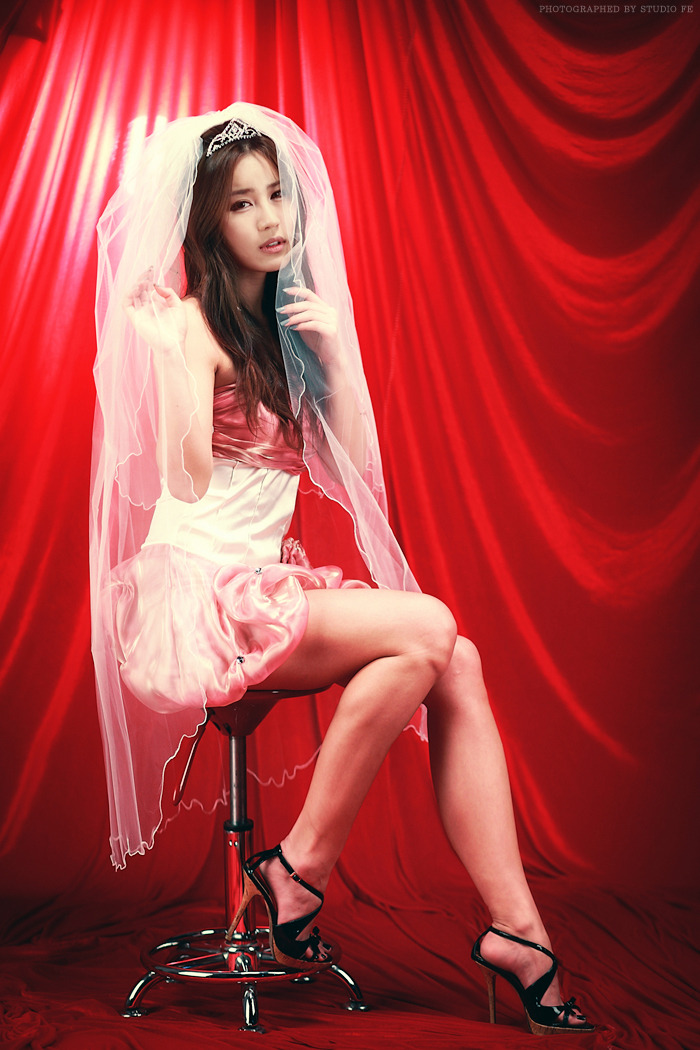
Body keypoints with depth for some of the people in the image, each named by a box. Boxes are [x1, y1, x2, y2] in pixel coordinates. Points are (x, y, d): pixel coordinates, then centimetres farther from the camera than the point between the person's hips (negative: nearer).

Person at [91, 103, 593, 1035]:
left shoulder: (289, 323, 17)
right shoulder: (194, 323, -4)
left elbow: (356, 468, 10)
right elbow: (188, 479, -14)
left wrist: (336, 349, 3)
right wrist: (169, 356, -16)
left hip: (268, 584, 7)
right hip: (193, 591, -6)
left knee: (458, 667, -15)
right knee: (426, 630, -25)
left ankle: (516, 930, -13)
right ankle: (300, 869, -10)